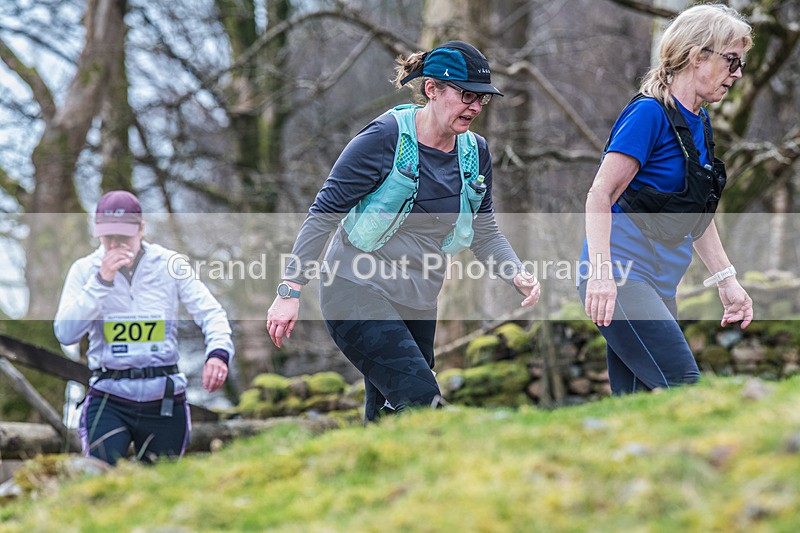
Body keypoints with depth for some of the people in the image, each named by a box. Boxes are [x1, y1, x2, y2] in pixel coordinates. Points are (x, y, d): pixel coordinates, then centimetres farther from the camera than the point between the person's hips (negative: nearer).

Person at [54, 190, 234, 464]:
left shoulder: (169, 264, 2)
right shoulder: (85, 269, 1)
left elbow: (211, 313, 1)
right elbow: (65, 334, -10)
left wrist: (218, 352, -20)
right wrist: (101, 281, -17)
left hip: (164, 401, 1)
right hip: (109, 399, -1)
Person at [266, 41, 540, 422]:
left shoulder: (475, 153, 5)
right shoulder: (386, 137, -13)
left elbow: (484, 234, 14)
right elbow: (324, 213, -11)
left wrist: (518, 276, -6)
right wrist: (290, 290, -15)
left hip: (417, 304, 7)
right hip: (358, 294, -7)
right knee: (422, 402, -23)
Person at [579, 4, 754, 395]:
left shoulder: (700, 125, 17)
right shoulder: (649, 113, -10)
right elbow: (600, 196, -16)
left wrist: (727, 281, 22)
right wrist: (601, 271, -27)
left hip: (659, 287, 9)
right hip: (619, 280, -9)